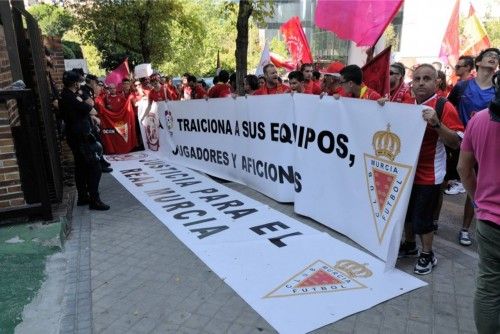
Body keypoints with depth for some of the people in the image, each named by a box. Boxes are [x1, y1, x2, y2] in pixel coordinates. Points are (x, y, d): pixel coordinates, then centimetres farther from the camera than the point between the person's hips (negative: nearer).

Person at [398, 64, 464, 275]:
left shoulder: (445, 107, -12)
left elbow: (456, 142, -17)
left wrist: (436, 123, -32)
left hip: (428, 175, -6)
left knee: (422, 217, 2)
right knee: (406, 211, 17)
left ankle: (427, 255, 22)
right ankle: (409, 245, 37)